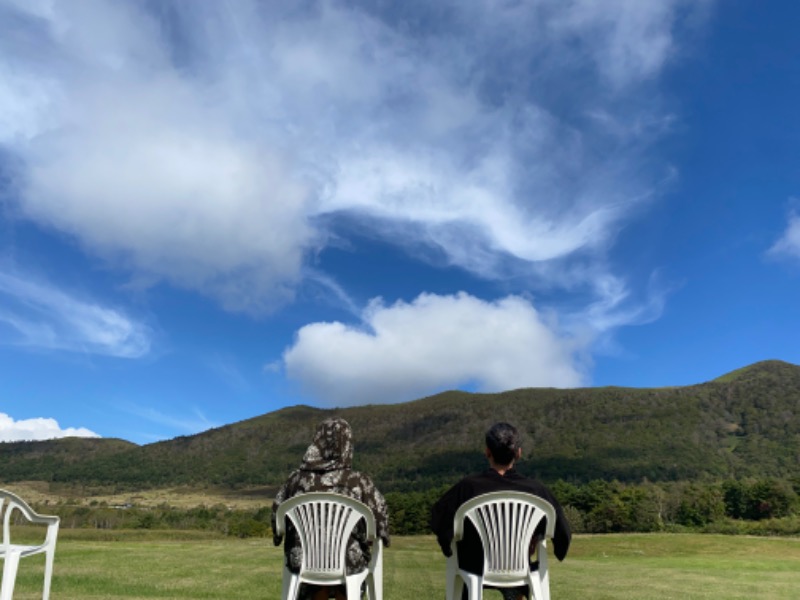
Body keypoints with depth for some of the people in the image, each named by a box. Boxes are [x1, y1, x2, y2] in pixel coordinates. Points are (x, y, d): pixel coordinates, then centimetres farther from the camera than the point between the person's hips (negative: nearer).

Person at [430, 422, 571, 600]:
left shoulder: (468, 487, -20)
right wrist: (559, 554, 11)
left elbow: (438, 519, -12)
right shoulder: (535, 490, -17)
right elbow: (563, 533, -10)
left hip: (476, 570, -1)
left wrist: (446, 548, 6)